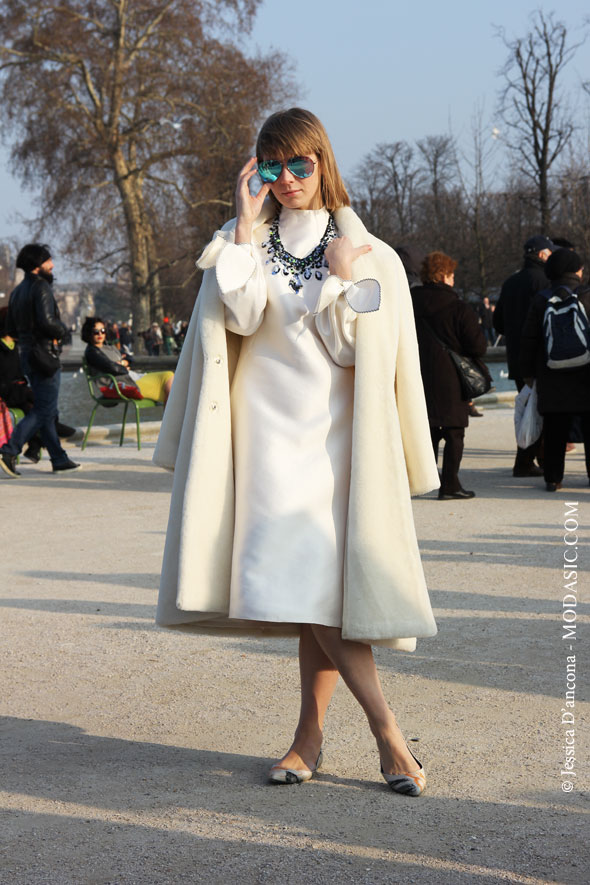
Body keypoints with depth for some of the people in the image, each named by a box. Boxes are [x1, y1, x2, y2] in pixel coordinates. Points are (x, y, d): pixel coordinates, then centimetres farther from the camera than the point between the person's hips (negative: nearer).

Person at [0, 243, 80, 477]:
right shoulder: (41, 287, -13)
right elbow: (47, 321, -24)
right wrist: (61, 331, -5)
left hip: (26, 354, 10)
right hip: (44, 353, -10)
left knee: (45, 409, 12)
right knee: (44, 410, -6)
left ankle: (59, 459, 15)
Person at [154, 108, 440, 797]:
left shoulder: (365, 250, 7)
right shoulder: (245, 241, 10)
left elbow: (352, 346, -1)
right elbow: (241, 316, -9)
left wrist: (338, 277, -9)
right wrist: (247, 227, -8)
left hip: (338, 432, -1)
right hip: (271, 430, 1)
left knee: (324, 580, -9)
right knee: (304, 584, -9)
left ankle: (311, 734, 3)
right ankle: (386, 729, -4)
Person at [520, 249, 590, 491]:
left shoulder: (541, 300, 1)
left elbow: (529, 339, 3)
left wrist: (528, 372, 11)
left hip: (552, 375, 2)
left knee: (554, 430, 6)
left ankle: (552, 477, 7)